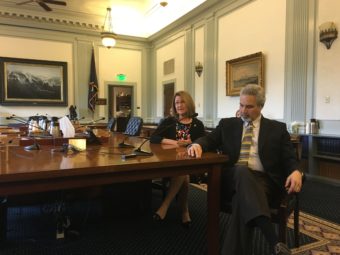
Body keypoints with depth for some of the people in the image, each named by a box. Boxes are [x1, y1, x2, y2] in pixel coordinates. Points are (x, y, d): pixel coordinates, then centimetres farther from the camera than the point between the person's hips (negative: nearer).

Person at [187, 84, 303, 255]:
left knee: (242, 198, -36)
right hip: (232, 178, 1)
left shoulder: (278, 128, 14)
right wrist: (198, 144, -16)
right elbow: (209, 140, 9)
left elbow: (289, 159, 9)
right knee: (243, 171, -36)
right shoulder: (227, 124, 19)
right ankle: (273, 241, -43)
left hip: (263, 179, 0)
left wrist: (296, 171, -16)